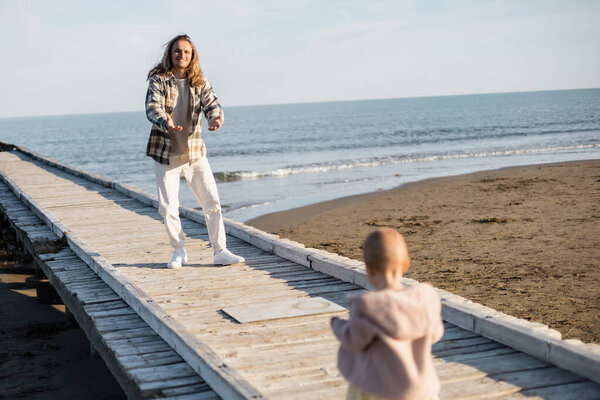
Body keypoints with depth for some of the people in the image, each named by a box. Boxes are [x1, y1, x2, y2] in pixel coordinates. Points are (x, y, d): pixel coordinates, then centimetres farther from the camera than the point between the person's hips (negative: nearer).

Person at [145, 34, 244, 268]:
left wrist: (215, 118, -34)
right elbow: (152, 108, -20)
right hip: (166, 154, -2)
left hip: (194, 152, 2)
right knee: (168, 207, 1)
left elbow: (212, 104, -9)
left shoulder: (200, 82, 2)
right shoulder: (158, 80, -6)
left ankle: (220, 252, 8)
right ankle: (179, 252, 20)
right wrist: (165, 122, -43)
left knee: (212, 202, -1)